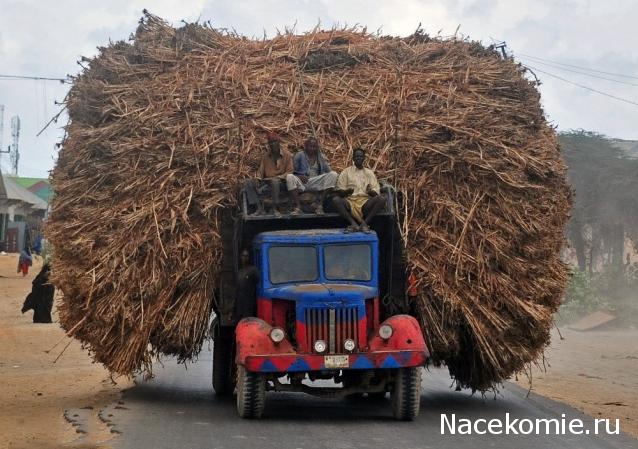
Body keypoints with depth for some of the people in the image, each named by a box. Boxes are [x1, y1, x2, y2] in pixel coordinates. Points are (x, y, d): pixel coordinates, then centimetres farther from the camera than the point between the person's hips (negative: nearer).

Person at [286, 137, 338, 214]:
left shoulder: (320, 157, 14)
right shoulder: (299, 155, 5)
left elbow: (328, 171, 9)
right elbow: (293, 171, 1)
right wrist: (300, 176, -19)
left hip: (317, 183, 3)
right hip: (302, 183, -3)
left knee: (333, 174, -18)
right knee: (289, 177, -32)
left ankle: (320, 205, -24)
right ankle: (297, 207, -35)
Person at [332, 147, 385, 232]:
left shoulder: (369, 173, 18)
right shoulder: (346, 172, 13)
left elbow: (376, 190, 9)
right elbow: (339, 190, 5)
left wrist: (371, 191, -16)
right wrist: (346, 192, -18)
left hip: (365, 201, 1)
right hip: (349, 201, -1)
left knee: (381, 200, -28)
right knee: (335, 199, -32)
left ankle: (365, 222, -32)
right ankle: (353, 223, -37)